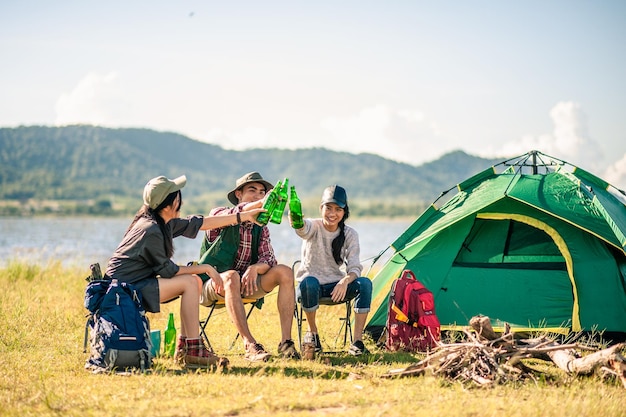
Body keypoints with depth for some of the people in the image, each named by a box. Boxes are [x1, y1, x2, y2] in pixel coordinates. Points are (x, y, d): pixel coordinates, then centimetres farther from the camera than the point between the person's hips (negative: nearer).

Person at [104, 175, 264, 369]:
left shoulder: (165, 223, 7)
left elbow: (199, 223, 14)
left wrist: (244, 216, 17)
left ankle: (184, 347, 8)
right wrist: (204, 268, -6)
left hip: (137, 282, 10)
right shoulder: (151, 231, -22)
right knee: (190, 283, -15)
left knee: (195, 281, 7)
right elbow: (167, 270, -15)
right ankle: (193, 352, -13)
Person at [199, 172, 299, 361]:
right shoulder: (220, 215, -3)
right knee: (232, 277, -39)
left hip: (246, 283, 5)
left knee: (285, 272, -18)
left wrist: (255, 268, -26)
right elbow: (231, 215, -30)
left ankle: (286, 342, -26)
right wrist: (259, 204, -47)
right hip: (215, 284, -5)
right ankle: (250, 346, -45)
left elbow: (268, 259, -3)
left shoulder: (261, 228, 11)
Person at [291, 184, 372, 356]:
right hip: (311, 286, -2)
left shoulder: (350, 234, -2)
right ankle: (312, 332, -13)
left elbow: (354, 267, -11)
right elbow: (303, 228, -38)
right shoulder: (314, 227, -11)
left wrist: (345, 280, -36)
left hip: (336, 287, 2)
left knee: (365, 283, -26)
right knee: (309, 282, -38)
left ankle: (357, 341, -24)